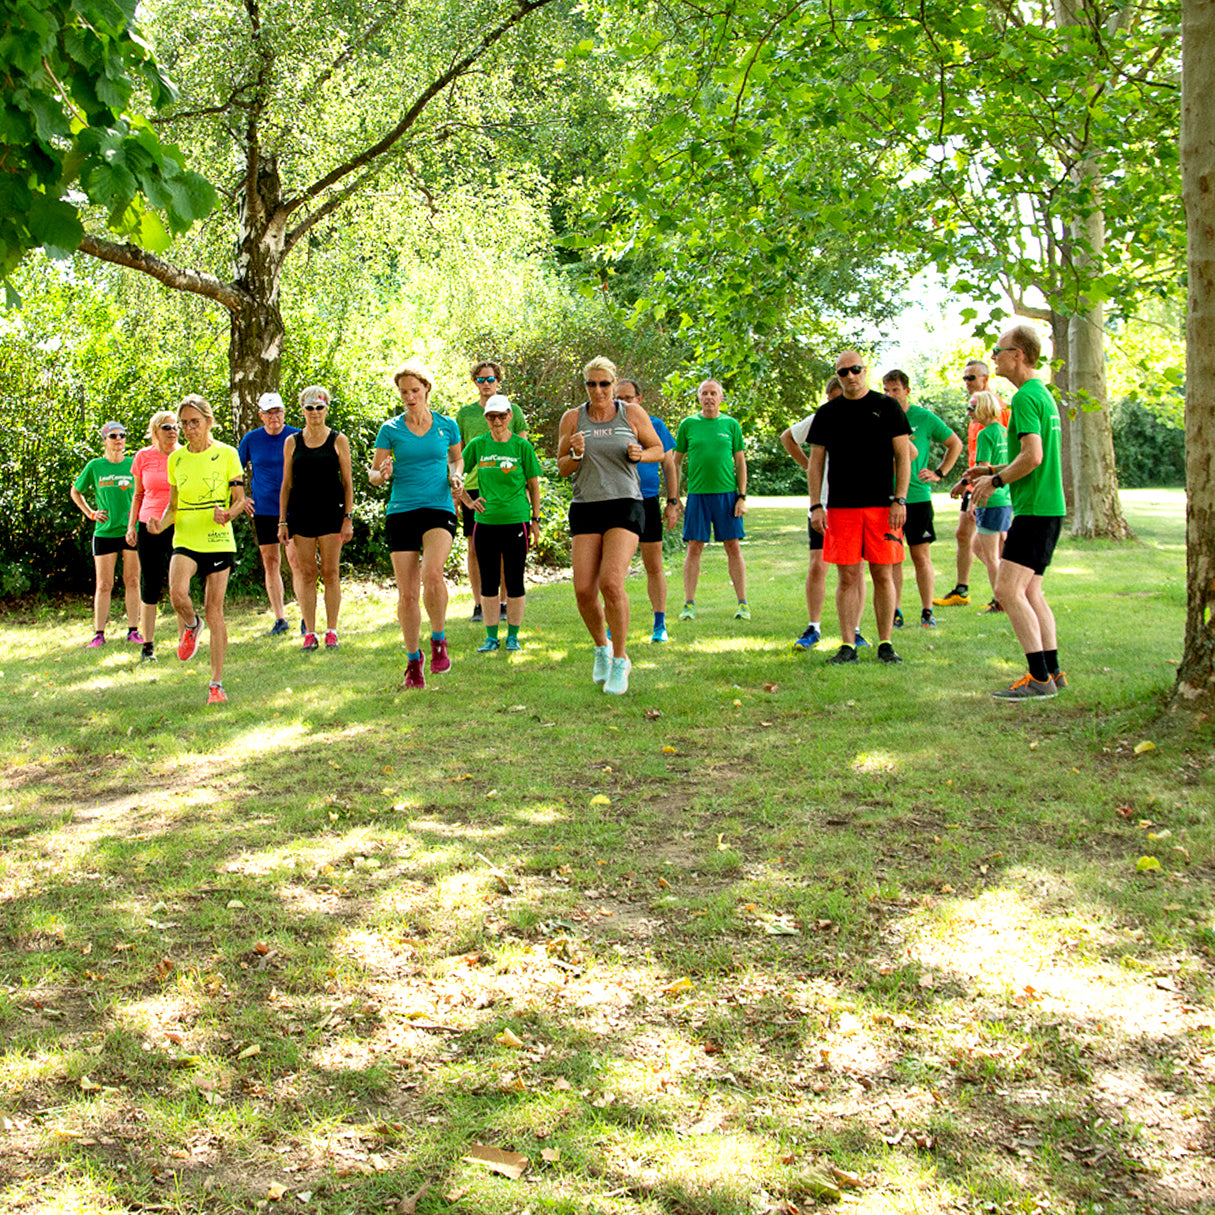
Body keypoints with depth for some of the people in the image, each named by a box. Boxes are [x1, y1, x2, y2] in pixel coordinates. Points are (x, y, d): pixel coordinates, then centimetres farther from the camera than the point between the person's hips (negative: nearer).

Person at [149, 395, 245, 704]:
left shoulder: (226, 454, -1)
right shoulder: (176, 459, 9)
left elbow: (240, 499, 0)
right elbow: (173, 505, 16)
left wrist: (227, 513, -22)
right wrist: (161, 524, -5)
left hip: (219, 542, -2)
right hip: (185, 540, 2)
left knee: (214, 611, -2)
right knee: (177, 592, -26)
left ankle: (216, 683, 9)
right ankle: (190, 625, 11)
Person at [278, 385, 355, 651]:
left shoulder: (338, 440, 3)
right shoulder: (292, 442, 8)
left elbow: (347, 482, 3)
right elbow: (287, 484, 10)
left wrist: (348, 518, -4)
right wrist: (282, 521, 4)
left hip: (331, 514, -1)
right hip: (301, 514, 2)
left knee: (330, 573, 0)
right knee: (306, 574, 2)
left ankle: (331, 631, 6)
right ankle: (309, 632, 7)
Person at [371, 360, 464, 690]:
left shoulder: (446, 425, 7)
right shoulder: (391, 429, 4)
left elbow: (456, 458, 24)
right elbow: (372, 474, 6)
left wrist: (456, 476, 2)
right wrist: (383, 474, -18)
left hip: (439, 509, -1)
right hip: (402, 511, 1)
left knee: (432, 574, -27)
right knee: (407, 593, -1)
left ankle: (439, 640, -3)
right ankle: (413, 662, 16)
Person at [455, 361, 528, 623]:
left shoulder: (513, 411, 7)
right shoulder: (465, 413, 10)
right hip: (473, 487, 1)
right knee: (475, 548, 1)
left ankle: (504, 604, 9)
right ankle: (479, 605, 7)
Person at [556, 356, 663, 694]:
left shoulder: (632, 414, 2)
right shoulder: (572, 418, 5)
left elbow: (658, 450, 13)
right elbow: (562, 469, 8)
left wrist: (639, 454, -9)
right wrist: (576, 454, -14)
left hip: (624, 506, -2)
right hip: (585, 509, 2)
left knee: (611, 583, -20)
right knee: (584, 591, -7)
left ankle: (620, 659, -3)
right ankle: (601, 648, 23)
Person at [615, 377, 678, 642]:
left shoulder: (655, 424, 6)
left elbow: (668, 465, 8)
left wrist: (672, 502, 3)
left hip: (647, 501, -1)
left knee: (654, 567, 2)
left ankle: (660, 625, 9)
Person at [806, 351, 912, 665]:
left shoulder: (887, 407, 5)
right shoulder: (828, 413, 9)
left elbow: (903, 456, 3)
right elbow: (816, 462, 10)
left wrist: (900, 500, -6)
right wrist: (815, 506, 1)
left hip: (882, 505, -1)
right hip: (841, 507, 1)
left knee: (883, 575, 1)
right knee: (848, 577, 0)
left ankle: (885, 645, 8)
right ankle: (847, 646, 4)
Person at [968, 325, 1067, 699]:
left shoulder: (1026, 397, -14)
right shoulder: (1043, 394, 18)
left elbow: (1033, 457, -23)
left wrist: (995, 481, -11)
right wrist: (994, 470, 19)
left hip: (1035, 510, -10)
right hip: (1047, 507, 10)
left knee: (1007, 590, -12)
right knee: (1029, 592, 13)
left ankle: (1039, 678, -12)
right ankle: (1052, 671, 15)